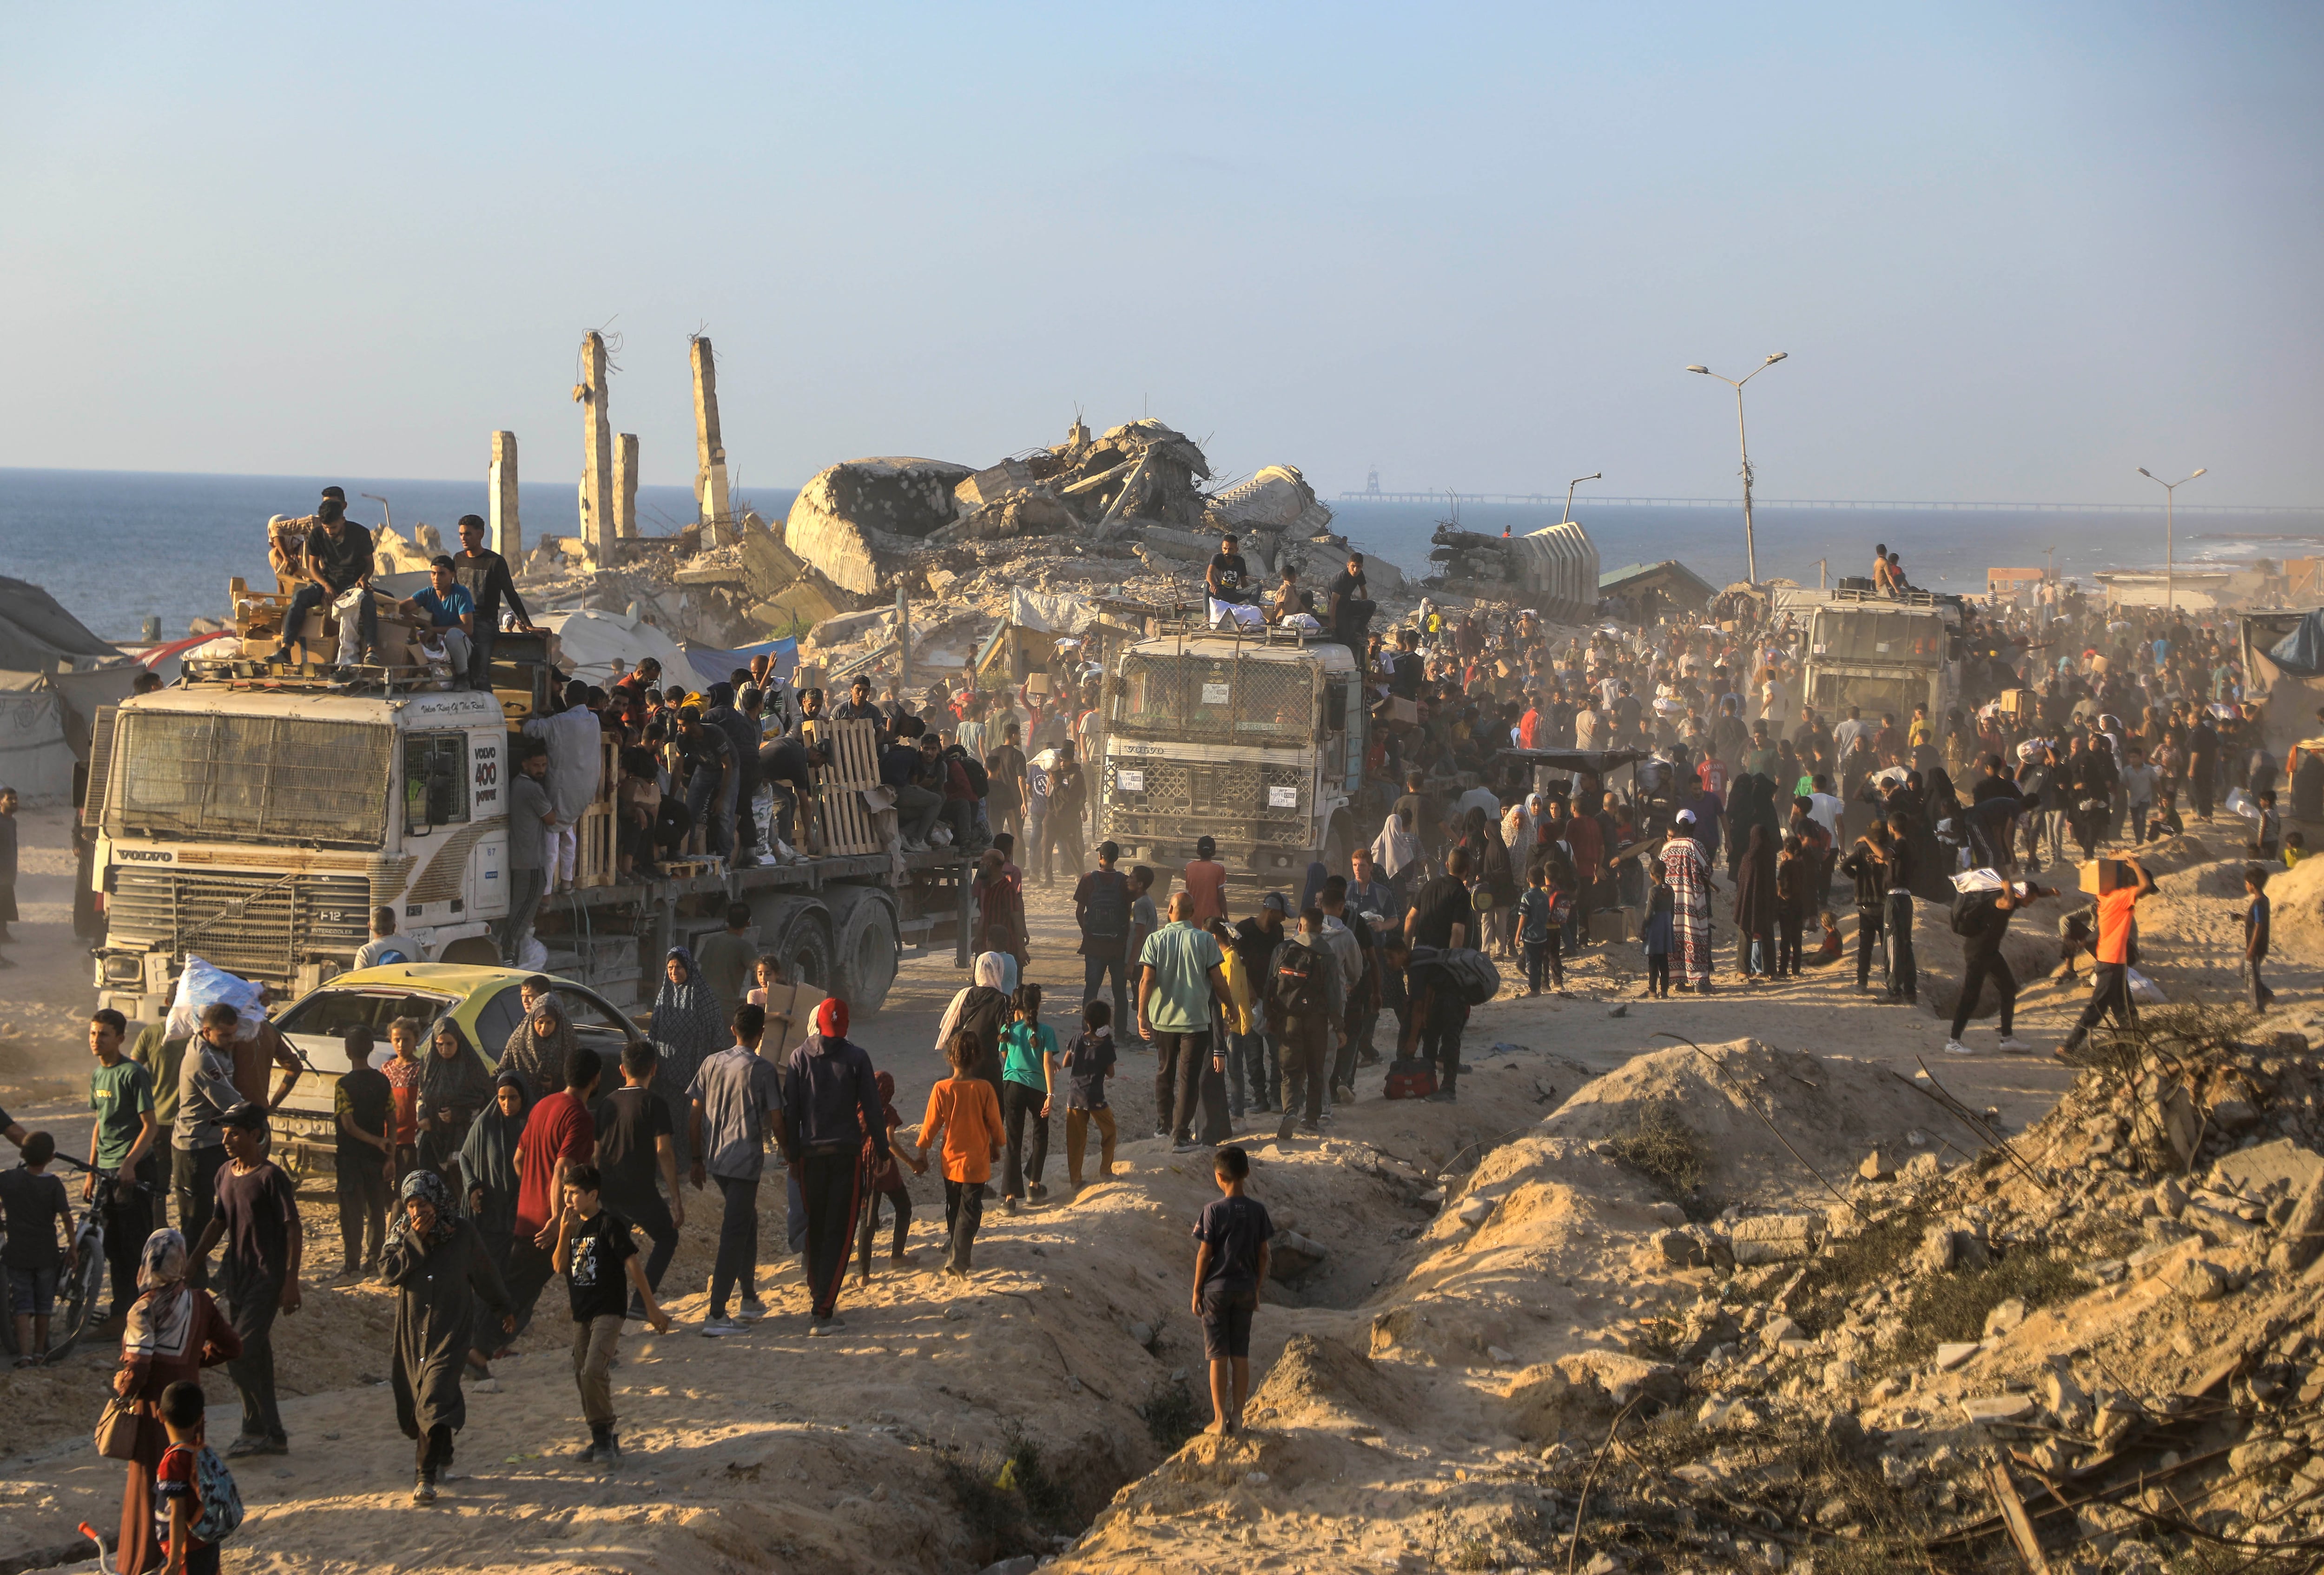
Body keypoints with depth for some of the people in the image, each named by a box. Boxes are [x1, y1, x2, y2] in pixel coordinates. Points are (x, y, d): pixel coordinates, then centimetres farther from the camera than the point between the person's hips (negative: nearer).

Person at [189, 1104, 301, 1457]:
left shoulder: (271, 1177, -13)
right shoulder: (226, 1175, 9)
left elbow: (294, 1229, -13)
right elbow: (218, 1223, 20)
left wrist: (291, 1282, -17)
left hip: (266, 1281, -8)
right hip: (237, 1278, 8)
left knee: (240, 1355, -13)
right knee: (257, 1357, 11)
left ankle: (257, 1431, -3)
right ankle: (270, 1435, 17)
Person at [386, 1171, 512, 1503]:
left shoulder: (463, 1232, -3)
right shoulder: (401, 1233, 2)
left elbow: (485, 1273, 10)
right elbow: (388, 1271, -11)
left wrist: (503, 1309, 22)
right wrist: (415, 1240, -18)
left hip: (452, 1329, -4)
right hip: (412, 1328, 4)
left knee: (436, 1399, -15)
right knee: (415, 1398, 13)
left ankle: (426, 1477, -17)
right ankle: (442, 1458, 36)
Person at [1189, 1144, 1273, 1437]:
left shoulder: (1214, 1210, -13)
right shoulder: (1258, 1210, -3)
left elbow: (1205, 1254, -10)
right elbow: (1263, 1253, 3)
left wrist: (1197, 1291, -1)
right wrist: (1257, 1289, 14)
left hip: (1216, 1289, -3)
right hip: (1245, 1289, 3)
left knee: (1219, 1356, 3)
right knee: (1241, 1355, 9)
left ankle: (1220, 1419, 4)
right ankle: (1238, 1417, 11)